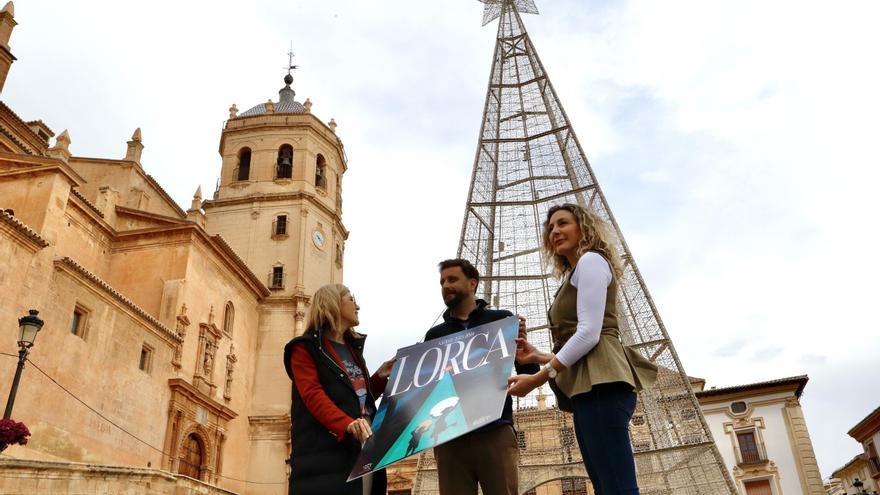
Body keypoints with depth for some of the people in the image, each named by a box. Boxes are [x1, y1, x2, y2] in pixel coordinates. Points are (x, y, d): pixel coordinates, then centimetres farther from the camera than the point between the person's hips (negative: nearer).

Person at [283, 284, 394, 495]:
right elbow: (313, 395, -13)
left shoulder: (353, 348, 25)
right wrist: (347, 424, -29)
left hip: (365, 450, 7)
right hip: (326, 453, -7)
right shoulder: (306, 347, 3)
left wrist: (381, 376, 11)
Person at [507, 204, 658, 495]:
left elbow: (589, 333, -12)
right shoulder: (575, 277, 31)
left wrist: (539, 378, -11)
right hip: (590, 389, 10)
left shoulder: (590, 260, 2)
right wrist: (539, 357, 17)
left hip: (600, 383, -10)